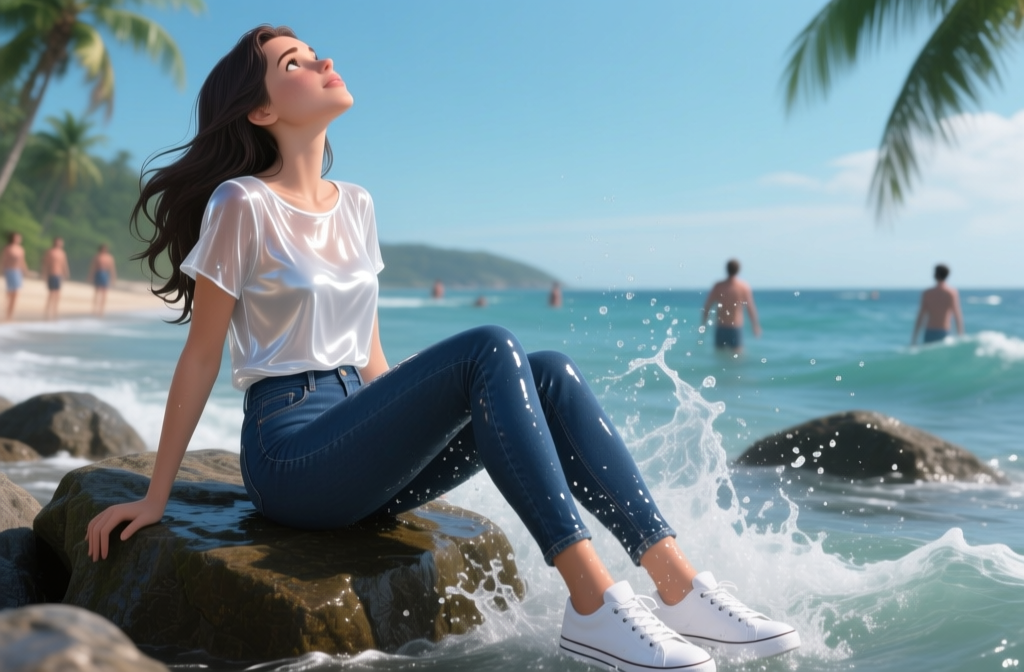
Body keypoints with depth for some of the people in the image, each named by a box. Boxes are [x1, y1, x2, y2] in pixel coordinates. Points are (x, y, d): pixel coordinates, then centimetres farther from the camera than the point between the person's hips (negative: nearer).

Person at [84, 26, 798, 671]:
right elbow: (201, 358, -4)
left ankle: (678, 584, -18)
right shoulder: (244, 206, -6)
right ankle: (592, 605, -31)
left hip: (364, 453, 7)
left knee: (550, 376, -14)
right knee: (490, 349, -27)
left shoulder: (356, 206, 15)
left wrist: (414, 418, 20)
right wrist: (155, 497, -2)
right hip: (291, 453, -7)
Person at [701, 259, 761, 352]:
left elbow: (707, 305, 1)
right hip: (736, 328, -2)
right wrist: (755, 325, 8)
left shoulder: (718, 286, -2)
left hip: (720, 328, 2)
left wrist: (704, 320, 14)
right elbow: (750, 308, -3)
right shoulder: (744, 287, -5)